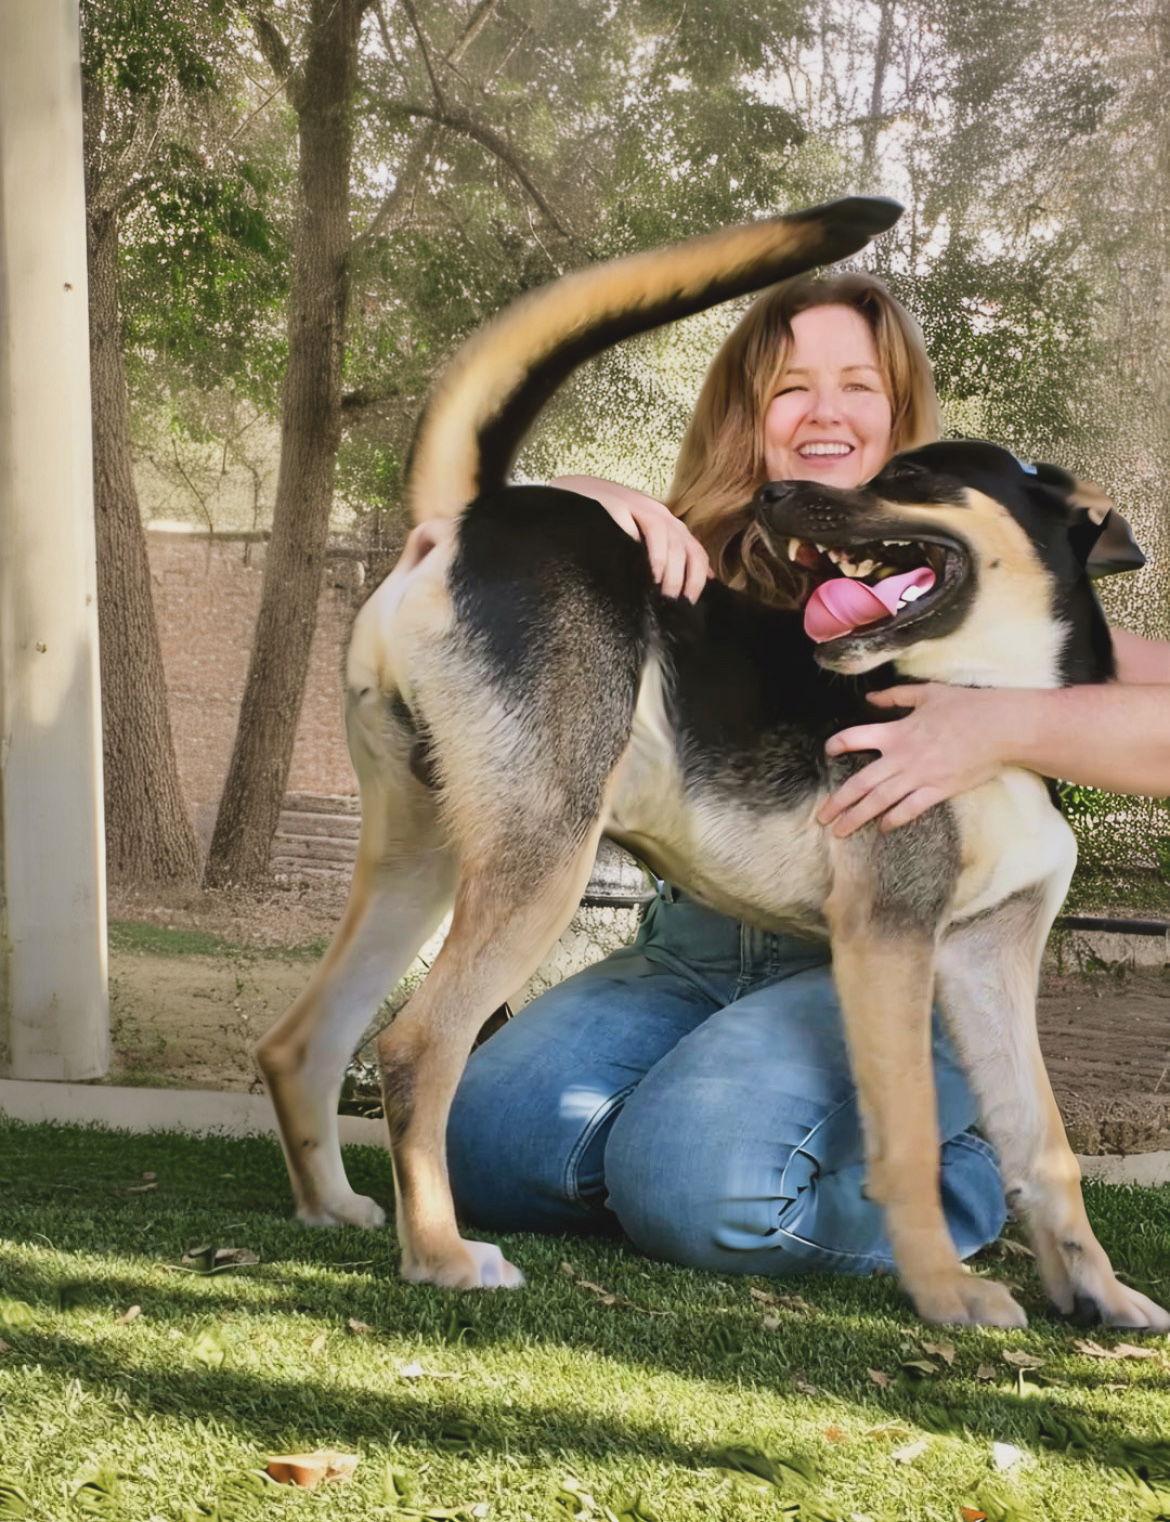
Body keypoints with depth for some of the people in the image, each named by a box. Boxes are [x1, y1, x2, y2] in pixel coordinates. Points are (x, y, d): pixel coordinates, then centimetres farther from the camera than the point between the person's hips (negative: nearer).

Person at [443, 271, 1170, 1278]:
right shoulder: (695, 569, 6)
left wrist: (1003, 726, -31)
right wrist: (584, 504, -19)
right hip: (690, 949, 3)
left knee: (701, 1181, -29)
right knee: (491, 1144, -20)